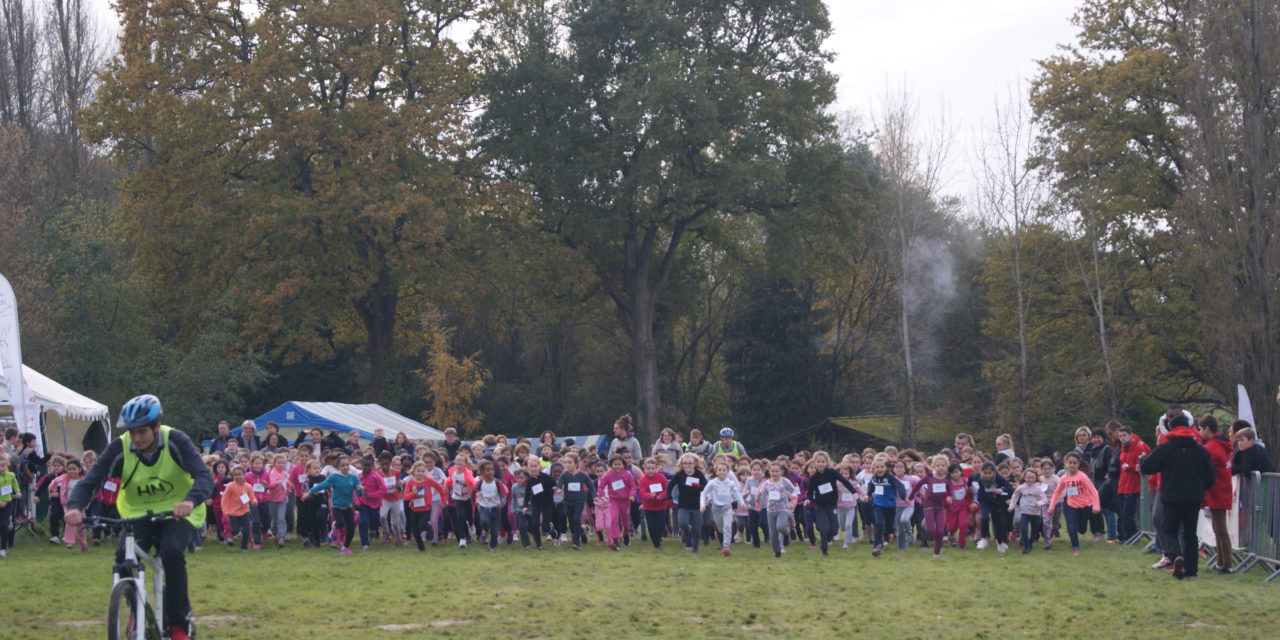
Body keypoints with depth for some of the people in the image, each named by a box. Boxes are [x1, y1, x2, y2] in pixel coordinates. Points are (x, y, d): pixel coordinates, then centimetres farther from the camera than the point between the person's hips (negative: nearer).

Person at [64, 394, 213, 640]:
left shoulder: (176, 442, -20)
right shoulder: (119, 448, -15)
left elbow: (204, 477, -31)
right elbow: (89, 481, -20)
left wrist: (190, 501, -53)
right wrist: (75, 507, -42)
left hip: (176, 512, -2)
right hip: (138, 513, 2)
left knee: (171, 552, -30)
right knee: (124, 557, -24)